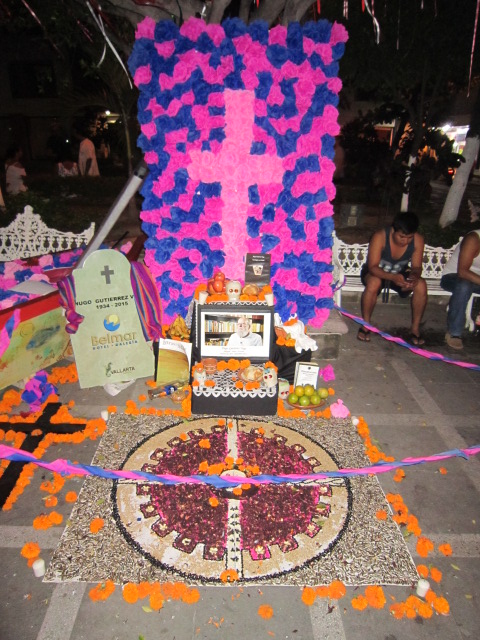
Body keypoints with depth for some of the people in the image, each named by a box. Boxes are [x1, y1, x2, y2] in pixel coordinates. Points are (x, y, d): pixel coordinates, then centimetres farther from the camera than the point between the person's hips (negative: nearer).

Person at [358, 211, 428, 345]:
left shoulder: (418, 240, -17)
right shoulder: (380, 237, -28)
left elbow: (416, 267, -11)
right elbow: (372, 267, -31)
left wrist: (414, 276, -36)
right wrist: (393, 277, -48)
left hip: (400, 274, 3)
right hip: (376, 272, -3)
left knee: (421, 285, -26)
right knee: (373, 282, -38)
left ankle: (415, 329, -11)